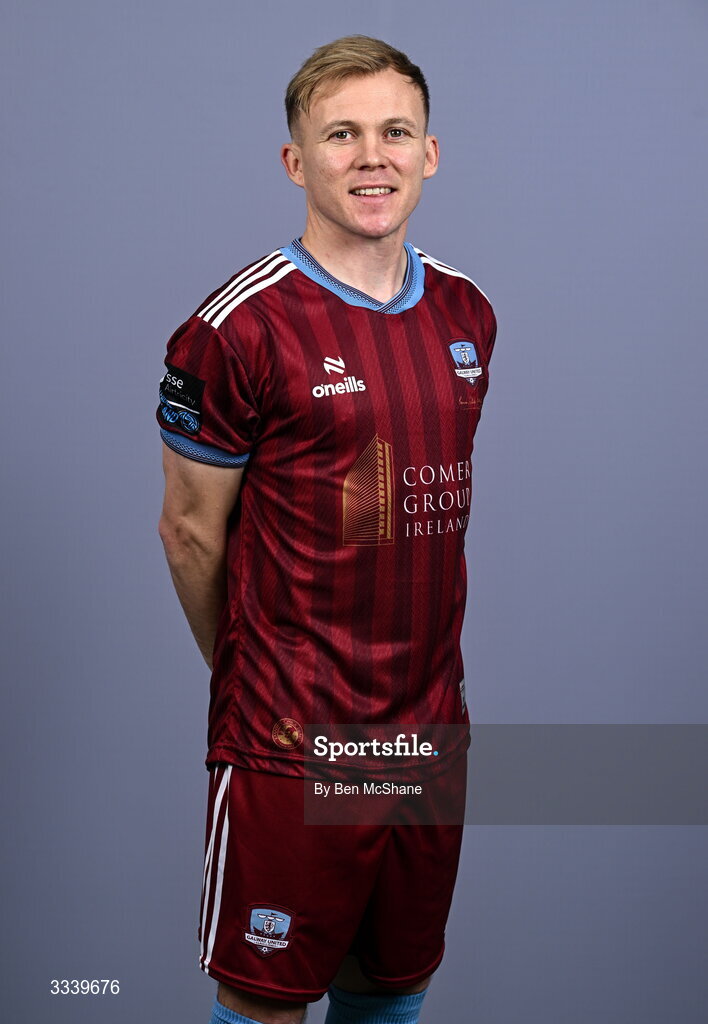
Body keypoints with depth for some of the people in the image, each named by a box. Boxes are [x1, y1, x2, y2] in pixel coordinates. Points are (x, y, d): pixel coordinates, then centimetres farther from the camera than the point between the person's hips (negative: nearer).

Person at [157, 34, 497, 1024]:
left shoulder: (468, 313, 7)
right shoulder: (241, 328, -13)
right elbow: (191, 525, -4)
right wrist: (249, 675, 7)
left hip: (433, 722, 6)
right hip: (291, 745, -5)